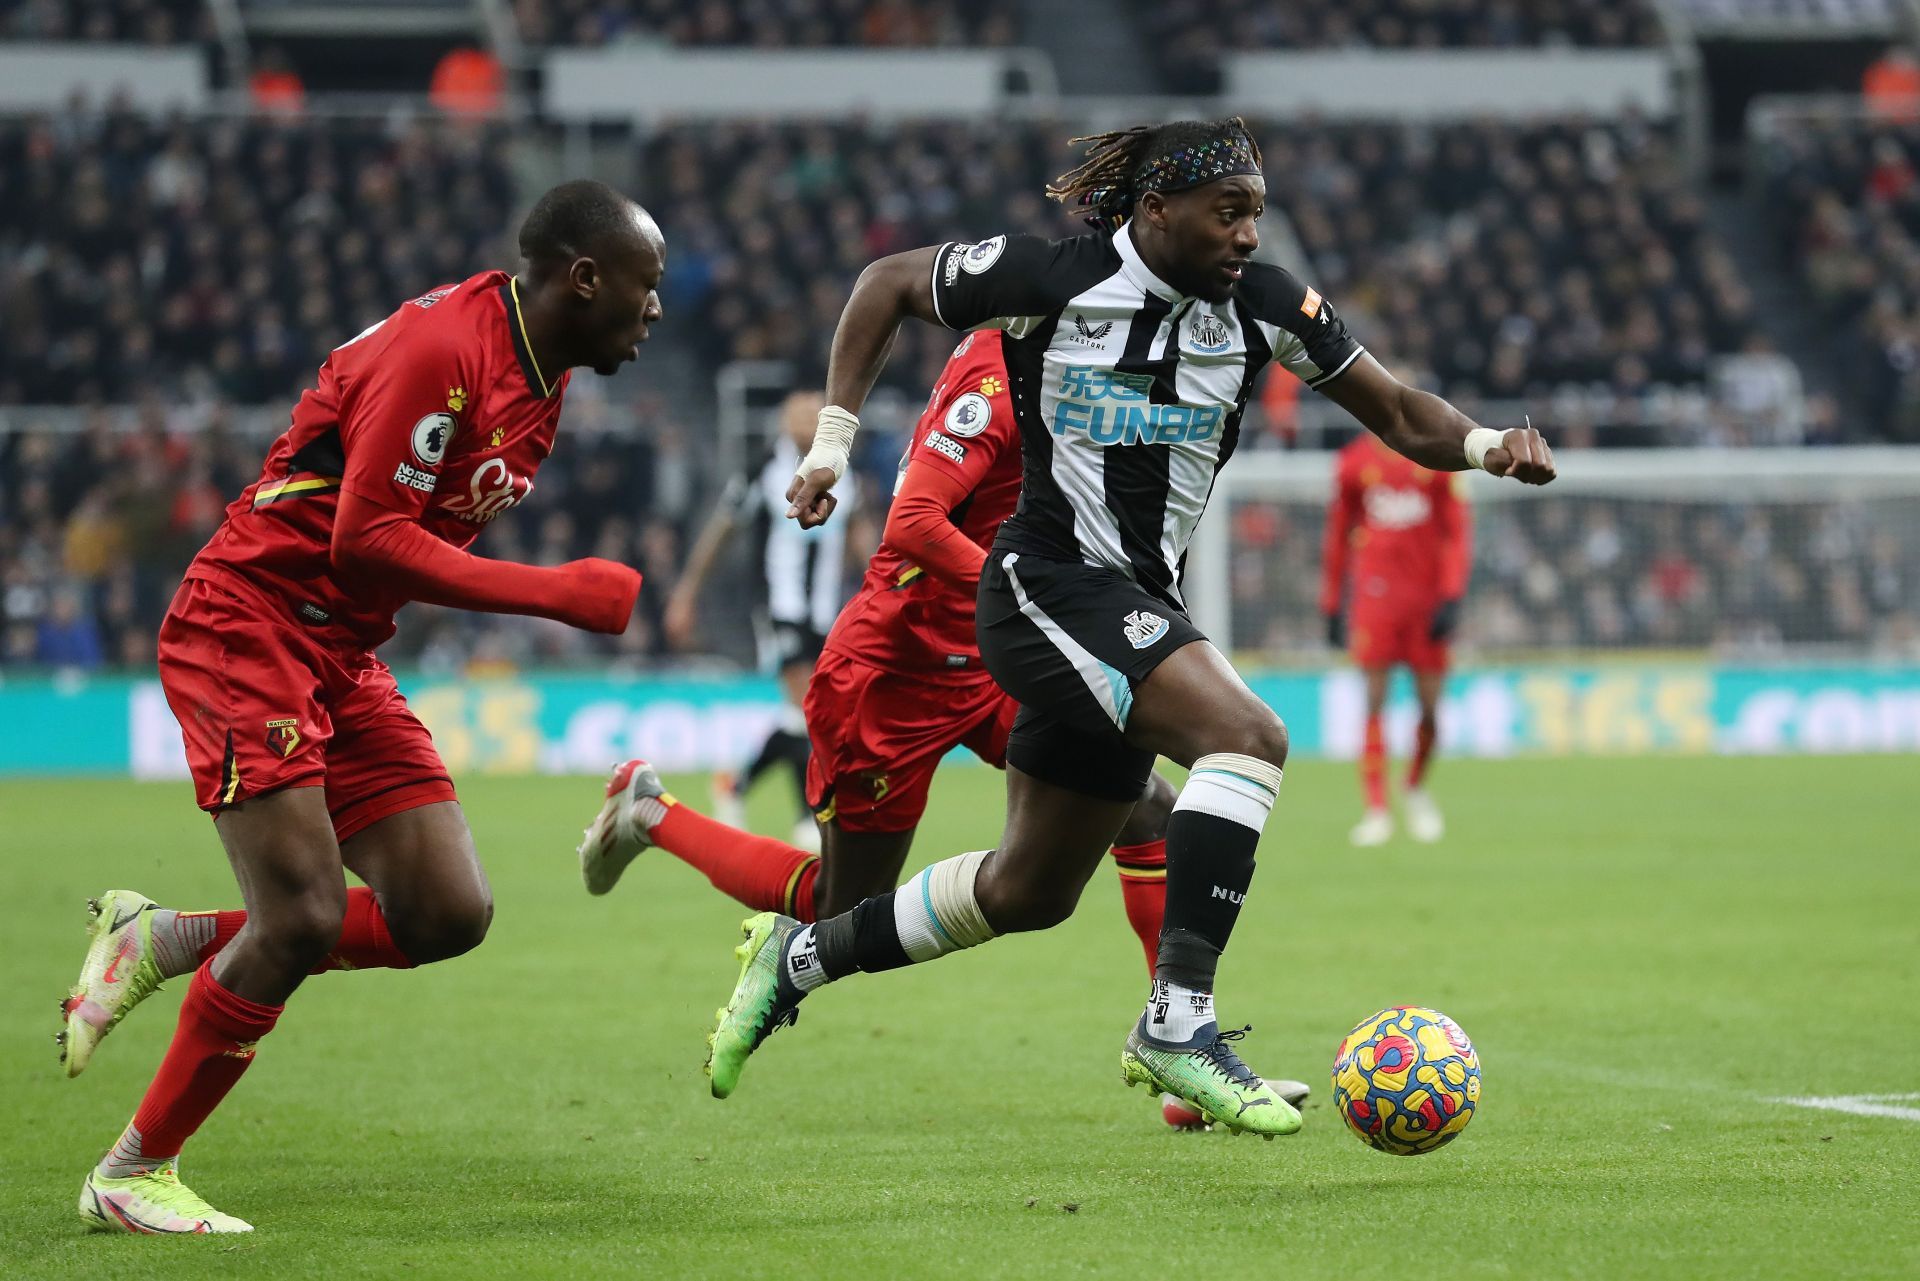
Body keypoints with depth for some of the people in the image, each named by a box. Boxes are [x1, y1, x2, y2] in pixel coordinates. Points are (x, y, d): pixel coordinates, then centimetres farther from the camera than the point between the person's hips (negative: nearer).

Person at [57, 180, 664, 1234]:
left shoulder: (540, 379, 11)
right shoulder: (440, 348, -20)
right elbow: (364, 541, -24)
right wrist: (554, 593, -22)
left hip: (342, 655, 9)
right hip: (247, 625, -9)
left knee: (448, 915, -2)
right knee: (303, 918, -15)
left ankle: (159, 943, 13)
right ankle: (132, 1175, 1)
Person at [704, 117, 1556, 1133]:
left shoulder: (1261, 306, 0)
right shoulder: (1049, 279, -11)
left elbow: (1397, 415, 4)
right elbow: (888, 283, 4)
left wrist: (1484, 444, -16)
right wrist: (831, 441, 0)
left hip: (1138, 611, 7)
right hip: (1049, 584, -7)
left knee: (1030, 890, 14)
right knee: (1247, 735, -28)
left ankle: (797, 957, 31)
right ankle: (1176, 1021, -29)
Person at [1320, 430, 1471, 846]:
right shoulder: (1354, 461, 7)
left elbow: (1457, 530, 4)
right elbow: (1337, 534, 14)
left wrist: (1451, 597, -6)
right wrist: (1332, 604, 13)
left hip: (1426, 601, 1)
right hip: (1374, 597, -1)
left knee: (1430, 710, 2)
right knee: (1374, 703, -9)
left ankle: (1416, 789, 28)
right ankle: (1376, 809, -8)